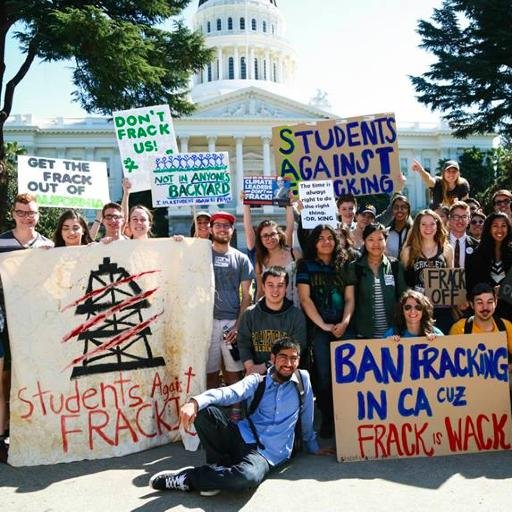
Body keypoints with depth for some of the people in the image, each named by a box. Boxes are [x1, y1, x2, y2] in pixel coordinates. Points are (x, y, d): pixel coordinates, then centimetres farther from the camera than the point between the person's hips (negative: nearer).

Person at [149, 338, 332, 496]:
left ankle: (185, 479, -17)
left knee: (247, 477, -38)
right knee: (203, 411, -23)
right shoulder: (257, 381, 4)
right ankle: (219, 466, -7)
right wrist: (196, 402, -32)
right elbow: (229, 393, -14)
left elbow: (307, 418, 16)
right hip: (243, 437, 2)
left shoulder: (303, 379, 5)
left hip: (267, 453, -1)